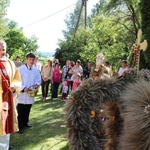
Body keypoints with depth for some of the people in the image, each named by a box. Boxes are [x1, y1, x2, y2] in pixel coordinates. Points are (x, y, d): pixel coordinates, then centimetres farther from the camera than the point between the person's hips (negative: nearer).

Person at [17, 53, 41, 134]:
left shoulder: (36, 70, 5)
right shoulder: (20, 69, -10)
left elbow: (39, 80, 13)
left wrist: (37, 84, -8)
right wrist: (23, 88, -21)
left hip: (30, 94, 5)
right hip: (21, 94, -5)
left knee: (27, 111, 17)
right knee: (20, 112, -1)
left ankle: (25, 123, 32)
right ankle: (20, 126, 7)